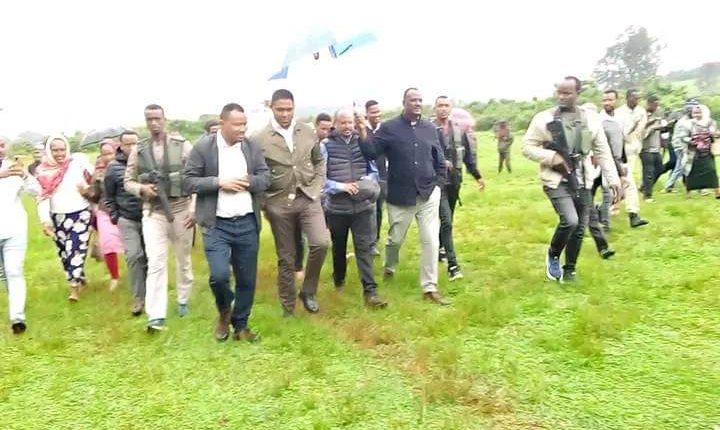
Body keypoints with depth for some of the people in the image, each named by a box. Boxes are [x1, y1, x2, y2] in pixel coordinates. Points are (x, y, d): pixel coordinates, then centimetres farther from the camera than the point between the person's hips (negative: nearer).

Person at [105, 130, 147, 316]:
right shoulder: (113, 167, 0)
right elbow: (109, 196, 6)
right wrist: (114, 217, 4)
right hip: (127, 220, -1)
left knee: (148, 257, 9)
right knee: (134, 257, -7)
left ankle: (149, 293, 26)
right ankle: (139, 298, 3)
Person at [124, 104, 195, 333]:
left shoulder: (182, 145, -3)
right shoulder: (138, 150, 4)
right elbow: (128, 182, 10)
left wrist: (194, 209, -11)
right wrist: (142, 189, -12)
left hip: (181, 209, 0)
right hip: (153, 212, 1)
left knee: (183, 259, 13)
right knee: (155, 262, -7)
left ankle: (183, 300, 33)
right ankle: (156, 316, -7)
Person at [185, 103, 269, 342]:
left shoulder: (252, 147, 5)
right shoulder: (203, 147, -4)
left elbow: (266, 177, 6)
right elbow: (189, 181, -5)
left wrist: (247, 181, -13)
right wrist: (219, 182, -17)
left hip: (247, 224, 3)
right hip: (217, 225, -3)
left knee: (247, 279, 9)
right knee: (219, 275, -14)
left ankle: (240, 325, 28)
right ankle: (224, 311, 19)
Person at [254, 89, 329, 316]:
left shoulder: (308, 132, 4)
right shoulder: (260, 138, -6)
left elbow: (319, 161, 15)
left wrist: (317, 187, 4)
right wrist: (264, 200, -6)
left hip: (308, 198, 2)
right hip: (279, 203, -2)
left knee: (321, 243, -16)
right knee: (286, 257, 7)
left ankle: (308, 291, 9)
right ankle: (288, 307, 23)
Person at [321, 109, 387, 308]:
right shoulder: (326, 145, -6)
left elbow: (373, 170, 7)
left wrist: (366, 183, -12)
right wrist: (341, 186, -20)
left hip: (363, 205, 1)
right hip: (337, 206, 0)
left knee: (365, 247, -3)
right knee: (339, 246, 18)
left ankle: (370, 291, 0)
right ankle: (339, 279, 42)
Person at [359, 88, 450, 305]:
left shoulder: (430, 128, 5)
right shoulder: (389, 128, -5)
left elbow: (439, 159, 13)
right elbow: (371, 152, -14)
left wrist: (438, 183, 6)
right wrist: (362, 131, -27)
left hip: (428, 195, 2)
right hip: (400, 196, -2)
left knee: (431, 241, -1)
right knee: (395, 239, 14)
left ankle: (429, 287, 11)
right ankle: (389, 268, 46)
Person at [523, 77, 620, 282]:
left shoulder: (591, 119, 4)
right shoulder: (544, 118, -5)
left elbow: (603, 152, 8)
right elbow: (527, 147, -3)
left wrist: (613, 179, 2)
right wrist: (553, 157, -16)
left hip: (582, 182, 4)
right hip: (556, 181, -4)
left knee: (579, 229, 8)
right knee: (570, 221, -22)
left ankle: (570, 269, 27)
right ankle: (552, 255, 6)